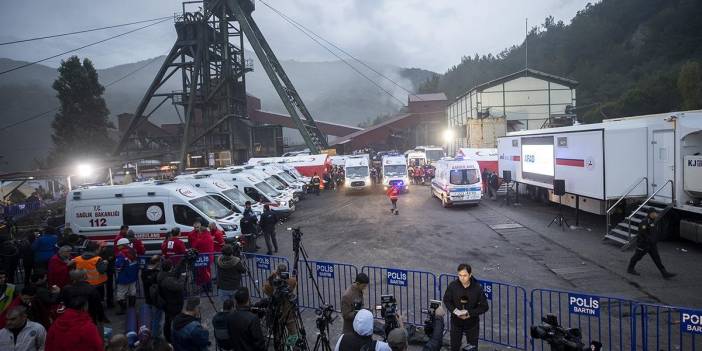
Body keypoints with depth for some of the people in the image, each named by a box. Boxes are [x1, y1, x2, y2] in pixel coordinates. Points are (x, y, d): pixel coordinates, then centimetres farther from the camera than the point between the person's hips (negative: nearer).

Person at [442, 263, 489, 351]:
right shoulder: (452, 286, -15)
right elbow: (446, 300, 0)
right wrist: (454, 310, -18)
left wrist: (470, 313, -22)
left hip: (472, 323, -1)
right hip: (456, 321, 1)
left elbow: (484, 307, -11)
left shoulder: (477, 288, -19)